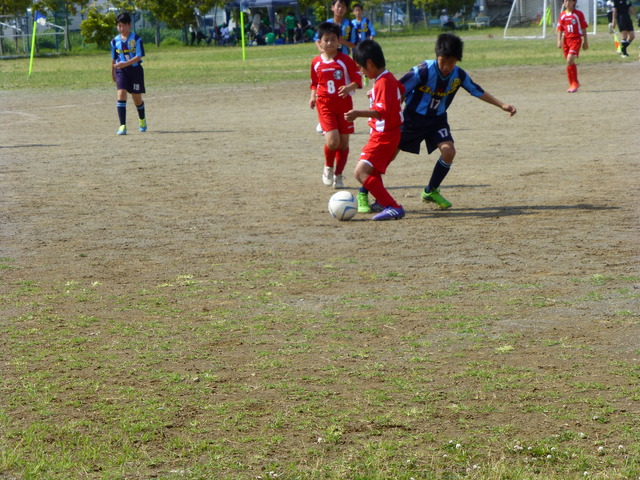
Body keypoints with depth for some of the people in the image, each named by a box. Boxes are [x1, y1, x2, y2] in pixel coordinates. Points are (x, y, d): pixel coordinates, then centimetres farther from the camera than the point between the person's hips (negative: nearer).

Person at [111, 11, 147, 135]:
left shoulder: (136, 39, -7)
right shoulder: (115, 41, 4)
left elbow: (139, 56, -14)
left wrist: (125, 64, -26)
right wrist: (112, 73, 22)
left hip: (135, 69, -2)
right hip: (121, 71, 2)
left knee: (137, 98, 7)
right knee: (121, 94, -16)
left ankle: (142, 119, 38)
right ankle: (122, 126, -18)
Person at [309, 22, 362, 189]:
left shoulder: (345, 60, -5)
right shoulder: (316, 62, 3)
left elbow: (357, 78, -3)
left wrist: (350, 87, -23)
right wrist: (313, 97, 0)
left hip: (344, 105, 0)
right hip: (325, 106, 0)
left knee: (343, 142, 5)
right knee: (332, 140, -17)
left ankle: (338, 175, 21)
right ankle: (328, 168, 10)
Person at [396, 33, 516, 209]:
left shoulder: (459, 75, -9)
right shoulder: (423, 71, -24)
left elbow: (478, 91, 5)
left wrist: (502, 105, 2)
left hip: (437, 119, 4)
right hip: (413, 117, -4)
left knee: (448, 150, -17)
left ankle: (431, 191, 5)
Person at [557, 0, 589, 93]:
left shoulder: (578, 14, -1)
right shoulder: (562, 15, 9)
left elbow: (584, 28, 2)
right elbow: (560, 29, 11)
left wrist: (585, 41, 2)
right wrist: (559, 41, 0)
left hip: (576, 39, -5)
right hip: (566, 39, 5)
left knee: (570, 60, -19)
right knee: (569, 62, 8)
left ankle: (575, 83, -7)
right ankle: (572, 84, 18)